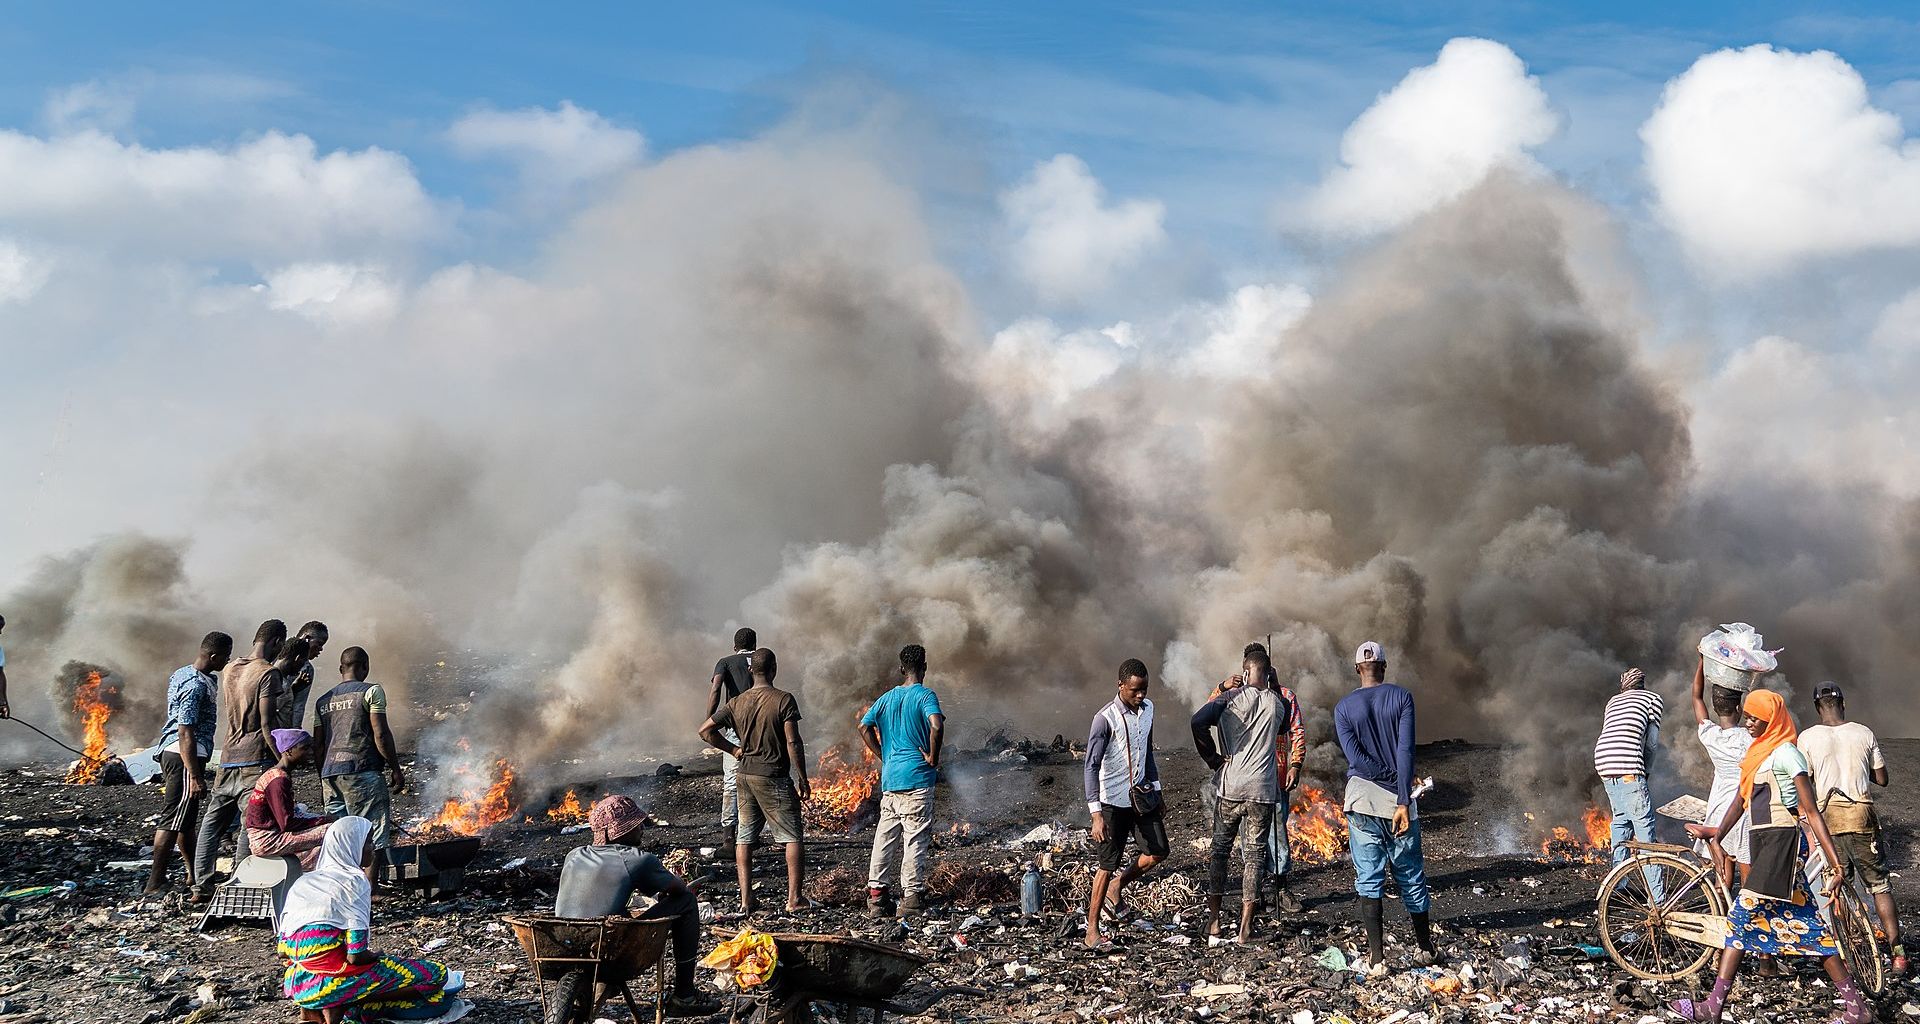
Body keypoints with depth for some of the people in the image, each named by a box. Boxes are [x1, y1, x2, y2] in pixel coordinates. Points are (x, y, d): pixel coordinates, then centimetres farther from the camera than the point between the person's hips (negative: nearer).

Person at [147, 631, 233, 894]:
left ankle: (194, 875, 28)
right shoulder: (196, 685, -20)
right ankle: (155, 884, -5)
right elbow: (186, 733, -24)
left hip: (170, 751, 10)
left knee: (187, 818, 17)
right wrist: (195, 777, -24)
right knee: (174, 819, -7)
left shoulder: (180, 674, 13)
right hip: (185, 755, -10)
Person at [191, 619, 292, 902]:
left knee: (212, 822, 12)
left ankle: (201, 887, 14)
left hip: (229, 756, 8)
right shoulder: (269, 673, -8)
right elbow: (267, 724, -13)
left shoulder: (229, 671, 14)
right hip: (256, 759, -7)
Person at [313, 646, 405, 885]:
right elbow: (381, 734, -9)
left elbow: (318, 744, 16)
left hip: (330, 773, 6)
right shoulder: (371, 691, -2)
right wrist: (395, 769, -3)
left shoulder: (324, 700, 17)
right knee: (374, 832, -3)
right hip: (362, 771, -6)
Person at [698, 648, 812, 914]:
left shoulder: (737, 703, 3)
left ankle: (746, 900, 9)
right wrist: (803, 779, -7)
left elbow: (705, 730, 5)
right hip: (775, 778, -5)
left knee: (744, 839, 11)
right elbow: (793, 743, -15)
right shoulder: (784, 700, -11)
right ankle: (794, 898, -1)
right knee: (793, 837, 3)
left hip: (746, 775, 5)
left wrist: (734, 749, 11)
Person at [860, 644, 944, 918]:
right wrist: (933, 757, -10)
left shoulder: (887, 697, 11)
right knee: (916, 839, -1)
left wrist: (884, 757, 13)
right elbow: (936, 726, -23)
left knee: (884, 837, 10)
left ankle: (875, 894, 10)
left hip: (889, 779, 6)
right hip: (917, 779, -5)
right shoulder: (925, 695, -7)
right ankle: (910, 897, -1)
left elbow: (864, 726, 8)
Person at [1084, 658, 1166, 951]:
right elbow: (1091, 766, -20)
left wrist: (1156, 792, 17)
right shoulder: (1105, 718, -20)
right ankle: (1092, 930, 8)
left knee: (1158, 852, 5)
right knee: (1109, 864, -3)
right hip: (1113, 800, -7)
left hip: (1141, 793, 7)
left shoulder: (1147, 709, 2)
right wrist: (1096, 815, -24)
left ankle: (1115, 887, 29)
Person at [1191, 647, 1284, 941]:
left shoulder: (1232, 697, -4)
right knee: (1254, 854, 6)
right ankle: (1245, 927, 5)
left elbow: (1199, 720, -18)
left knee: (1220, 850, 13)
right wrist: (1271, 687, 26)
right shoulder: (1276, 704, 2)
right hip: (1263, 790, 1)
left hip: (1230, 787, -1)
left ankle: (1213, 920, 13)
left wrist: (1212, 758, -7)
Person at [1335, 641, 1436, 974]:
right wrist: (1403, 799, -12)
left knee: (1369, 880, 2)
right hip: (1397, 800, 0)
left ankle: (1377, 959, -2)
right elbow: (1405, 751, -10)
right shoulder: (1401, 697, 0)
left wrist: (1393, 779, -2)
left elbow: (1355, 756, -8)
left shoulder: (1344, 707, 3)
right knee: (1412, 877, 13)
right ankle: (1425, 949, 25)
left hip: (1362, 801, 0)